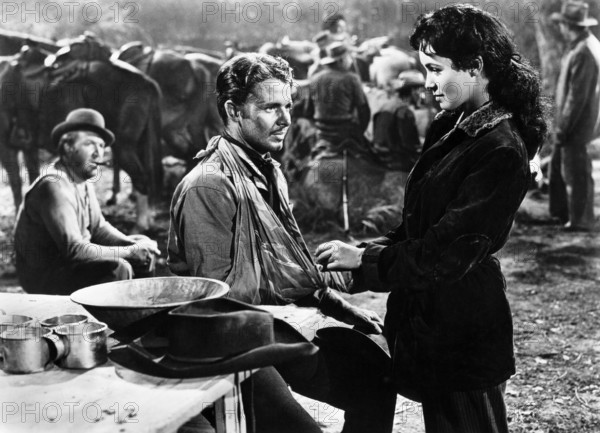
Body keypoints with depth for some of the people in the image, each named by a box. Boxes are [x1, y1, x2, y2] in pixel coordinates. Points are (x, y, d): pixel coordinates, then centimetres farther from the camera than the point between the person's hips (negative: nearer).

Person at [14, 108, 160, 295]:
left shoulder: (83, 178, 3)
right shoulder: (54, 186, -25)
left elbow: (99, 227, 8)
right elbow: (74, 250, -30)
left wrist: (135, 245, -10)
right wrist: (129, 252, -23)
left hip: (64, 262, 9)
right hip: (43, 277, -9)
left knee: (144, 256, 6)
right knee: (118, 269, -27)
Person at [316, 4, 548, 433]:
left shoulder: (501, 151, -21)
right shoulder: (454, 128, 8)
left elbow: (449, 252, -23)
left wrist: (365, 260, -16)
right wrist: (365, 252, 1)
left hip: (462, 334, -8)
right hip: (431, 318, 8)